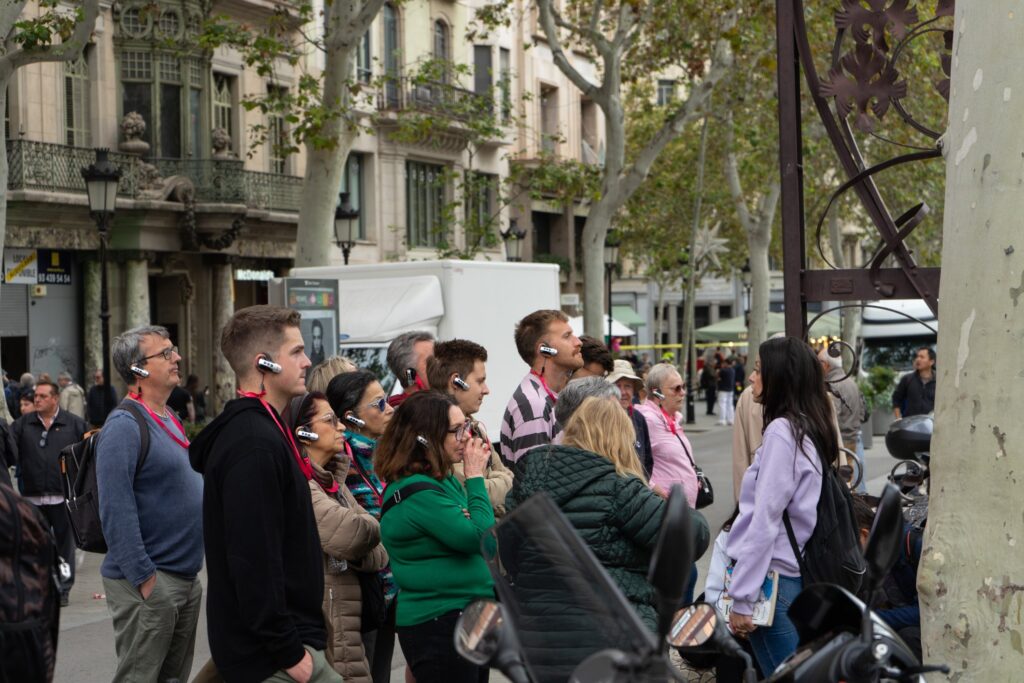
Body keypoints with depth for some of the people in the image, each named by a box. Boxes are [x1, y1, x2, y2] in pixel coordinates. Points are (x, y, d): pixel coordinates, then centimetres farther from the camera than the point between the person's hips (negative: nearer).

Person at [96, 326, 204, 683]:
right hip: (149, 582, -9)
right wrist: (144, 578, -23)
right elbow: (116, 510, -22)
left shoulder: (169, 419, 13)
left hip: (187, 579, 9)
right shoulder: (124, 425, -16)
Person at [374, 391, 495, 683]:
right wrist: (475, 477, -13)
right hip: (438, 623, -10)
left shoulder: (442, 481, 11)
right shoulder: (418, 492, -18)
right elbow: (480, 537, -22)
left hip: (465, 615, 10)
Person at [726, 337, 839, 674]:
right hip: (800, 573, 9)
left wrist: (741, 598, -16)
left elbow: (765, 520, -18)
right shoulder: (813, 429, 11)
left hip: (774, 577, -9)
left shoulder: (782, 431, -14)